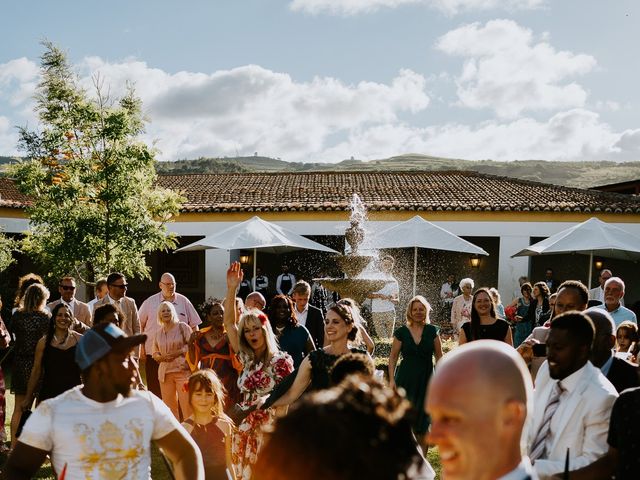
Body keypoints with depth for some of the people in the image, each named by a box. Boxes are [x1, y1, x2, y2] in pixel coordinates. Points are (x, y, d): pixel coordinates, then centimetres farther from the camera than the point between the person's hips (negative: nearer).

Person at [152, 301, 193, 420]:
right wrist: (161, 357, -2)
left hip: (183, 369, -4)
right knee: (169, 406, 4)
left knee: (186, 404, -11)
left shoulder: (182, 327, 3)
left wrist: (178, 352, -11)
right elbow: (154, 353, 19)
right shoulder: (158, 333, 16)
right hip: (165, 372, 4)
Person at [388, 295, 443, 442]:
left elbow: (439, 356, 7)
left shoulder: (432, 331, 3)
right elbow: (393, 357, 3)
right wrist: (391, 379, -3)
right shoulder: (401, 332, -1)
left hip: (426, 379, 1)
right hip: (406, 380, -1)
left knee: (422, 424, 6)